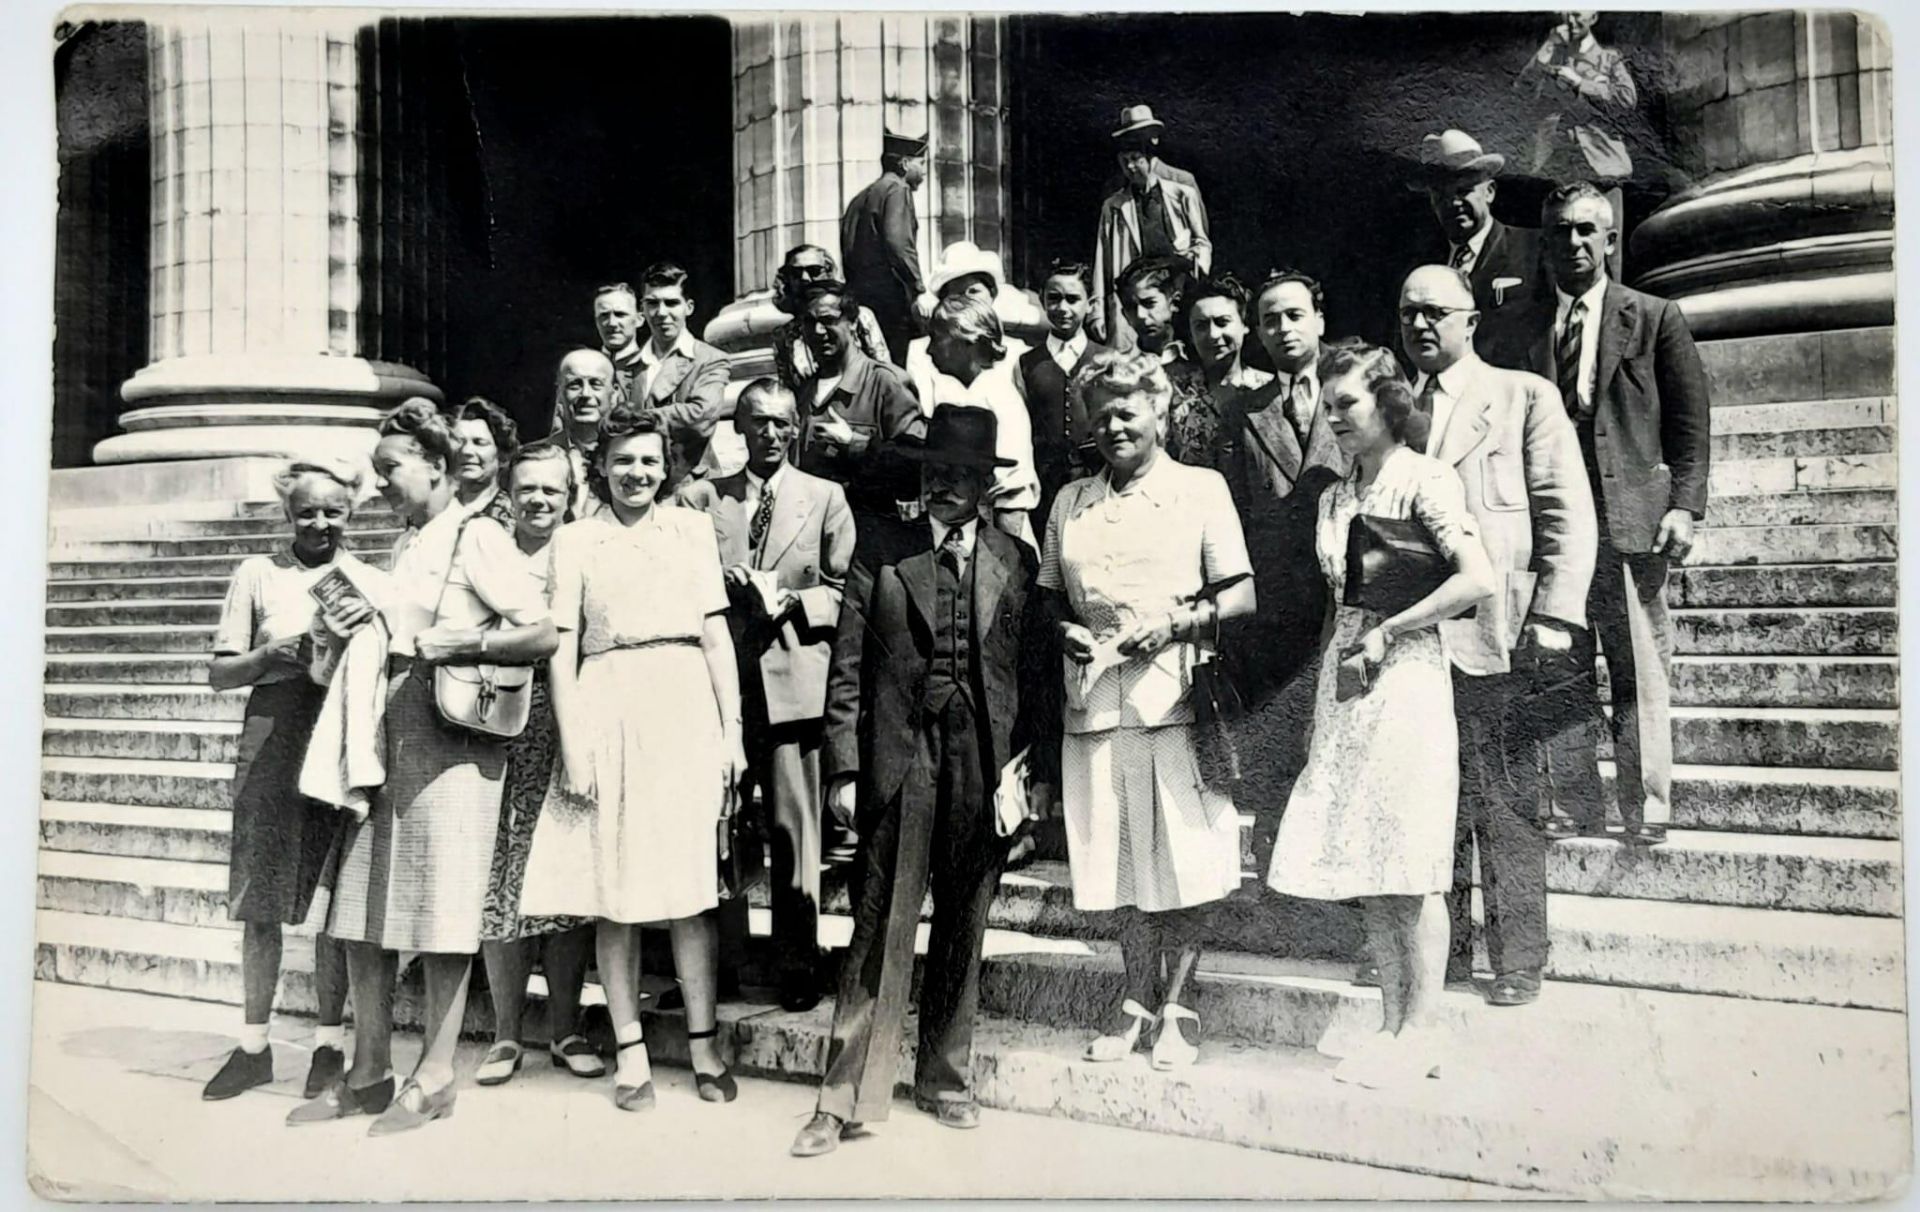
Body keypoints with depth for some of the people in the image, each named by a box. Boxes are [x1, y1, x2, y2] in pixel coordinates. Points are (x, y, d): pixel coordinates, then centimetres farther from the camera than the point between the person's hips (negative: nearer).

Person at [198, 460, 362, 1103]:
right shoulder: (258, 573, 8)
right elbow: (219, 673, 7)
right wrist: (271, 653, -11)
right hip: (272, 746, 1)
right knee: (260, 904, 4)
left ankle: (330, 1043, 14)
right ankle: (253, 1045, 17)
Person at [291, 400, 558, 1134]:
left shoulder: (476, 538, -4)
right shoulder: (401, 547, 19)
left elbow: (542, 634, -11)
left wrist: (459, 644, -17)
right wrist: (342, 631, 7)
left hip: (450, 737, -8)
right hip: (385, 736, 8)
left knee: (443, 912, -2)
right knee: (362, 910, 8)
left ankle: (434, 1080, 8)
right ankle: (369, 1074, 18)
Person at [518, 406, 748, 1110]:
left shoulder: (692, 528, 12)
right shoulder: (575, 541, 10)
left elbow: (716, 634, 10)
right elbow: (562, 647, 4)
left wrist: (732, 729, 3)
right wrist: (571, 745, -5)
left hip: (685, 709, 1)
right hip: (608, 713, 0)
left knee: (689, 886, 1)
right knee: (613, 890, 2)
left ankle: (703, 1045, 11)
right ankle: (630, 1051, 11)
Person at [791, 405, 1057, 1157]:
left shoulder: (1015, 561, 8)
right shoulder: (880, 550, 4)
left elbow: (1036, 671, 8)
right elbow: (848, 667, 2)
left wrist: (1040, 768, 3)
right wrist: (845, 766, -4)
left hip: (985, 761, 2)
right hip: (902, 756, -2)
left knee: (963, 927, 10)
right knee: (882, 929, -1)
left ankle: (944, 1079, 26)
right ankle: (850, 1095, 8)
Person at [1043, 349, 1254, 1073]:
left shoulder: (1201, 488, 5)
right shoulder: (1071, 500, 16)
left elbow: (1242, 595, 0)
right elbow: (1051, 596, 19)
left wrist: (1177, 621, -14)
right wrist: (1066, 632, -1)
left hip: (1176, 695, -3)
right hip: (1095, 700, 3)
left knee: (1182, 856, -2)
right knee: (1119, 857, 7)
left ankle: (1176, 1007, 12)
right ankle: (1137, 1001, 20)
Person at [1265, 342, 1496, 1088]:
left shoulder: (1424, 480, -5)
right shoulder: (1335, 497, 14)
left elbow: (1477, 581, -16)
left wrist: (1387, 631, -13)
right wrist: (1340, 654, 6)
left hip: (1405, 677, -7)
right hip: (1345, 686, 7)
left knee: (1409, 872, -3)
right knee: (1361, 869, 7)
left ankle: (1419, 1033, 7)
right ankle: (1393, 1026, 17)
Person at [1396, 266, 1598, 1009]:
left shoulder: (1525, 396, 7)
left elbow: (1568, 511, 2)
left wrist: (1554, 615, -8)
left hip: (1491, 633, -3)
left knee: (1506, 807, -1)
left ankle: (1517, 962, 9)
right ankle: (1443, 950, 19)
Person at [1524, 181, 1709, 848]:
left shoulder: (1655, 319, 9)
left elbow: (1691, 422, 6)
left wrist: (1684, 506, -5)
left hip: (1630, 517, -1)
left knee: (1640, 678, 0)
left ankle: (1647, 818, 9)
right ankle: (1580, 818, 12)